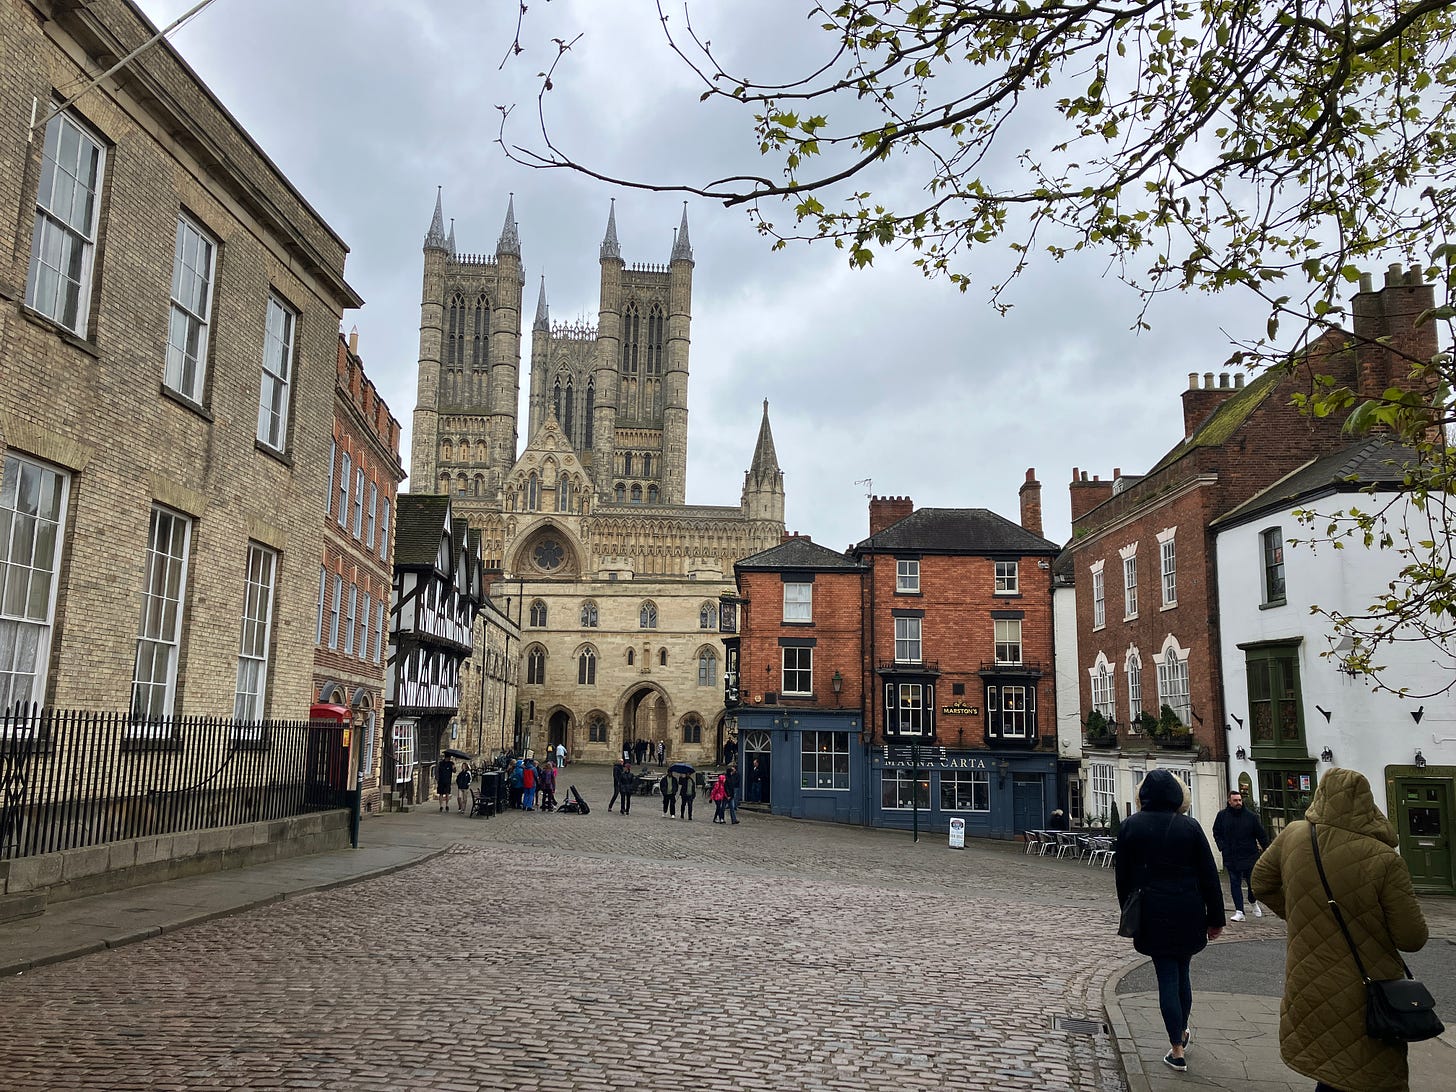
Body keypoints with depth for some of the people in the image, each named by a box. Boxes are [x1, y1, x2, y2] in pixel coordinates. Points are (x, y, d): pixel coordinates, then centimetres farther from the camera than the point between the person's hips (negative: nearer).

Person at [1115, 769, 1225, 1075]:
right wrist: (1215, 918, 6)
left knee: (1167, 977, 4)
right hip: (1188, 913, 1)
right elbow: (1209, 875, -2)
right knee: (1182, 973, 18)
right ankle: (1181, 1033, 36)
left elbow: (1123, 877, 2)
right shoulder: (1190, 826, -6)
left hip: (1152, 915, -1)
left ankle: (1177, 1051, 6)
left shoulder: (1129, 827, -5)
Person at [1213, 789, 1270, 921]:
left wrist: (1267, 850, -1)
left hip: (1250, 856, -1)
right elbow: (1216, 833, 11)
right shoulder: (1222, 816, 2)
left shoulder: (1251, 816, -2)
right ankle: (1239, 911, 4)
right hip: (1231, 858, 1)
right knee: (1235, 884, 1)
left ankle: (1253, 902, 37)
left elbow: (1261, 835, 3)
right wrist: (1223, 847, -1)